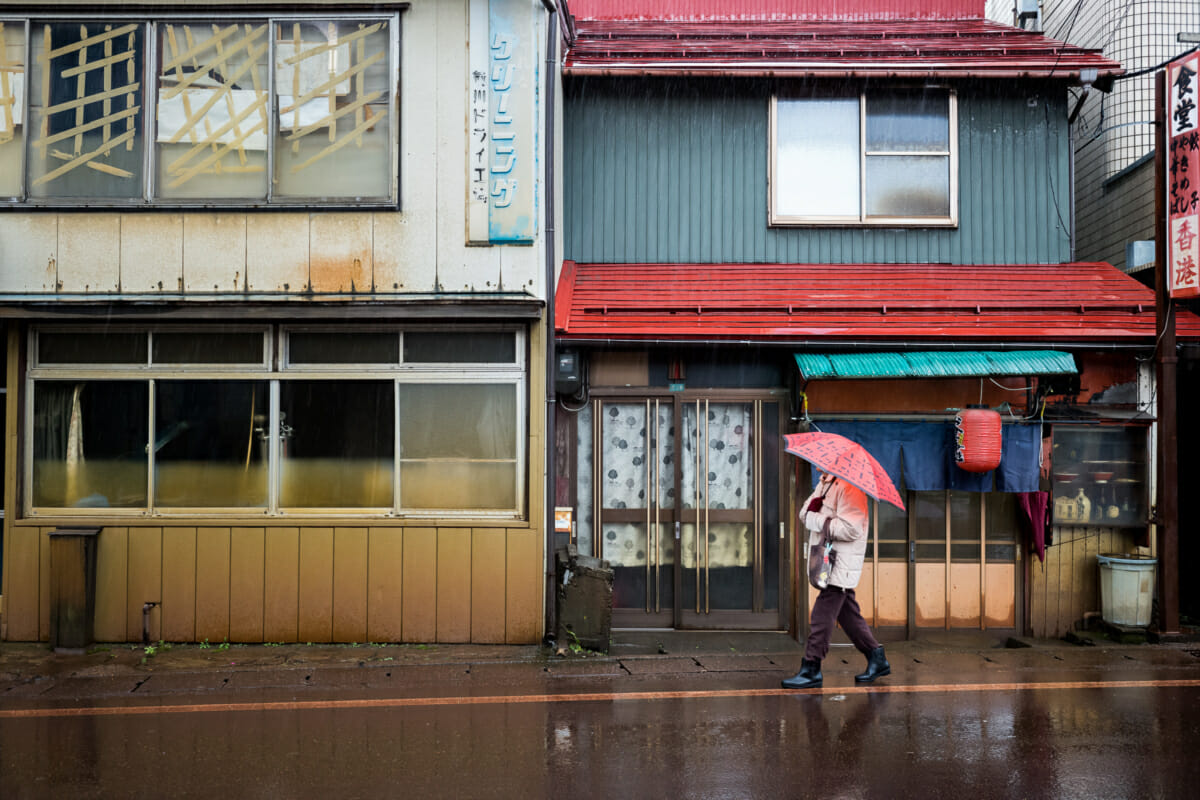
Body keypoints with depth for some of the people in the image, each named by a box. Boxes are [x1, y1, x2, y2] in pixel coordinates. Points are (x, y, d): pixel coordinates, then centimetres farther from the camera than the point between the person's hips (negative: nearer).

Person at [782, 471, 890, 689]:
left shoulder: (849, 487, -17)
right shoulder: (824, 484, 14)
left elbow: (851, 529, -24)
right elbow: (805, 513, 14)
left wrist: (817, 520, -18)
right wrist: (812, 511, -10)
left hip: (842, 563, -10)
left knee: (822, 614, -8)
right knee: (847, 613, 15)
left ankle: (811, 669, -3)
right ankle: (877, 659, 25)